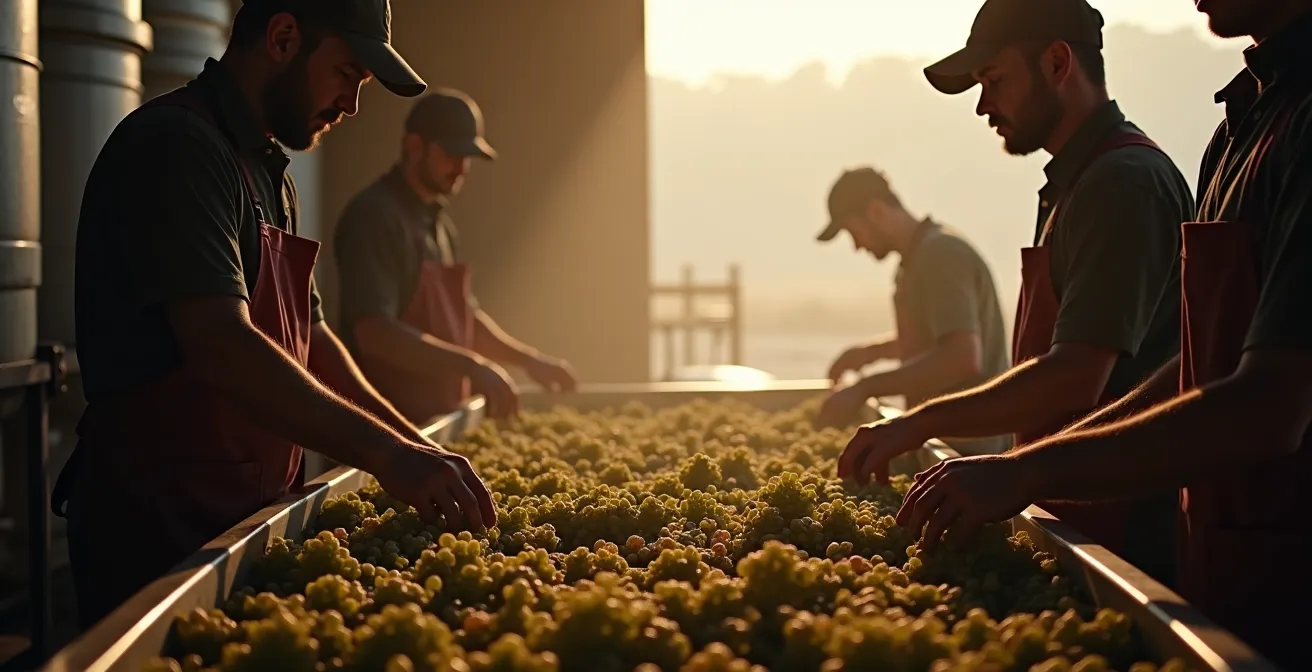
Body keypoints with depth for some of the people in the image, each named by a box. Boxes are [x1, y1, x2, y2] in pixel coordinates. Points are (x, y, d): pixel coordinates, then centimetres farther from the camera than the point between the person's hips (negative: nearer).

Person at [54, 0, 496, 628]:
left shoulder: (269, 176, 17)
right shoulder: (175, 146, -16)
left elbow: (307, 339, 21)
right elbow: (220, 345, -27)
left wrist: (417, 449, 11)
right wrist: (387, 454, -27)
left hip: (247, 517, 9)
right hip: (159, 530, -9)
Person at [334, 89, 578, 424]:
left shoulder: (438, 222, 15)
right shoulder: (374, 216, -14)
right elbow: (375, 332, -25)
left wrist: (529, 359, 13)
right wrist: (471, 366, -31)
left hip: (440, 419, 9)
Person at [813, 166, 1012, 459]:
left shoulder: (939, 254, -18)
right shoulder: (919, 256, 13)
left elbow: (962, 359, -30)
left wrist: (865, 388, -29)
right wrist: (870, 352, 14)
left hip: (966, 447, -10)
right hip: (945, 439, 10)